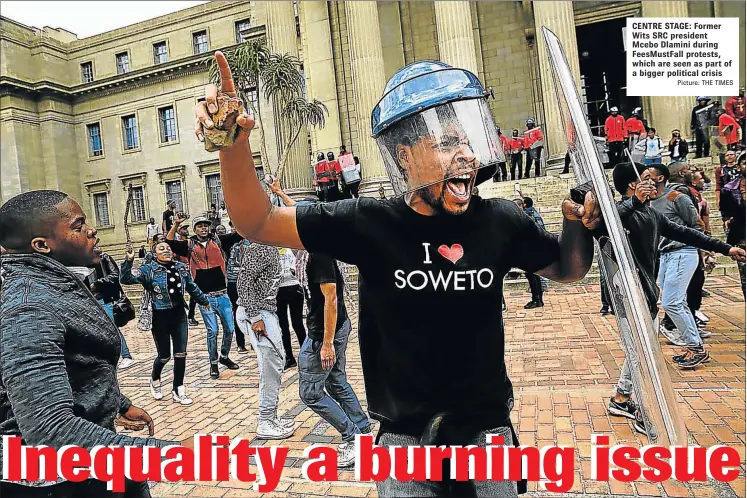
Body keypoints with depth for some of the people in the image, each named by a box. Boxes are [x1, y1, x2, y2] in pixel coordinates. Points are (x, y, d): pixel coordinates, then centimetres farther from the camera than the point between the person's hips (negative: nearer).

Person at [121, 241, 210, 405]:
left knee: (181, 354, 3)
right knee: (164, 356, 6)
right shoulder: (149, 269, -8)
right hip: (160, 317, -4)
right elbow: (126, 279, -20)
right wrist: (128, 260, -33)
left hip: (179, 315, 4)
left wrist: (204, 300, 30)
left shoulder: (181, 268, 5)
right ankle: (155, 380, 39)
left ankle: (178, 391, 17)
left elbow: (192, 287, 19)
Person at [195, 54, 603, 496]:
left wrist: (578, 225, -14)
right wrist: (235, 145, -29)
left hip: (487, 427, 3)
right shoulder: (368, 224, -16)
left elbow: (566, 270, 7)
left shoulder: (502, 223, -11)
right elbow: (259, 224, -13)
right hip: (404, 435, -2)